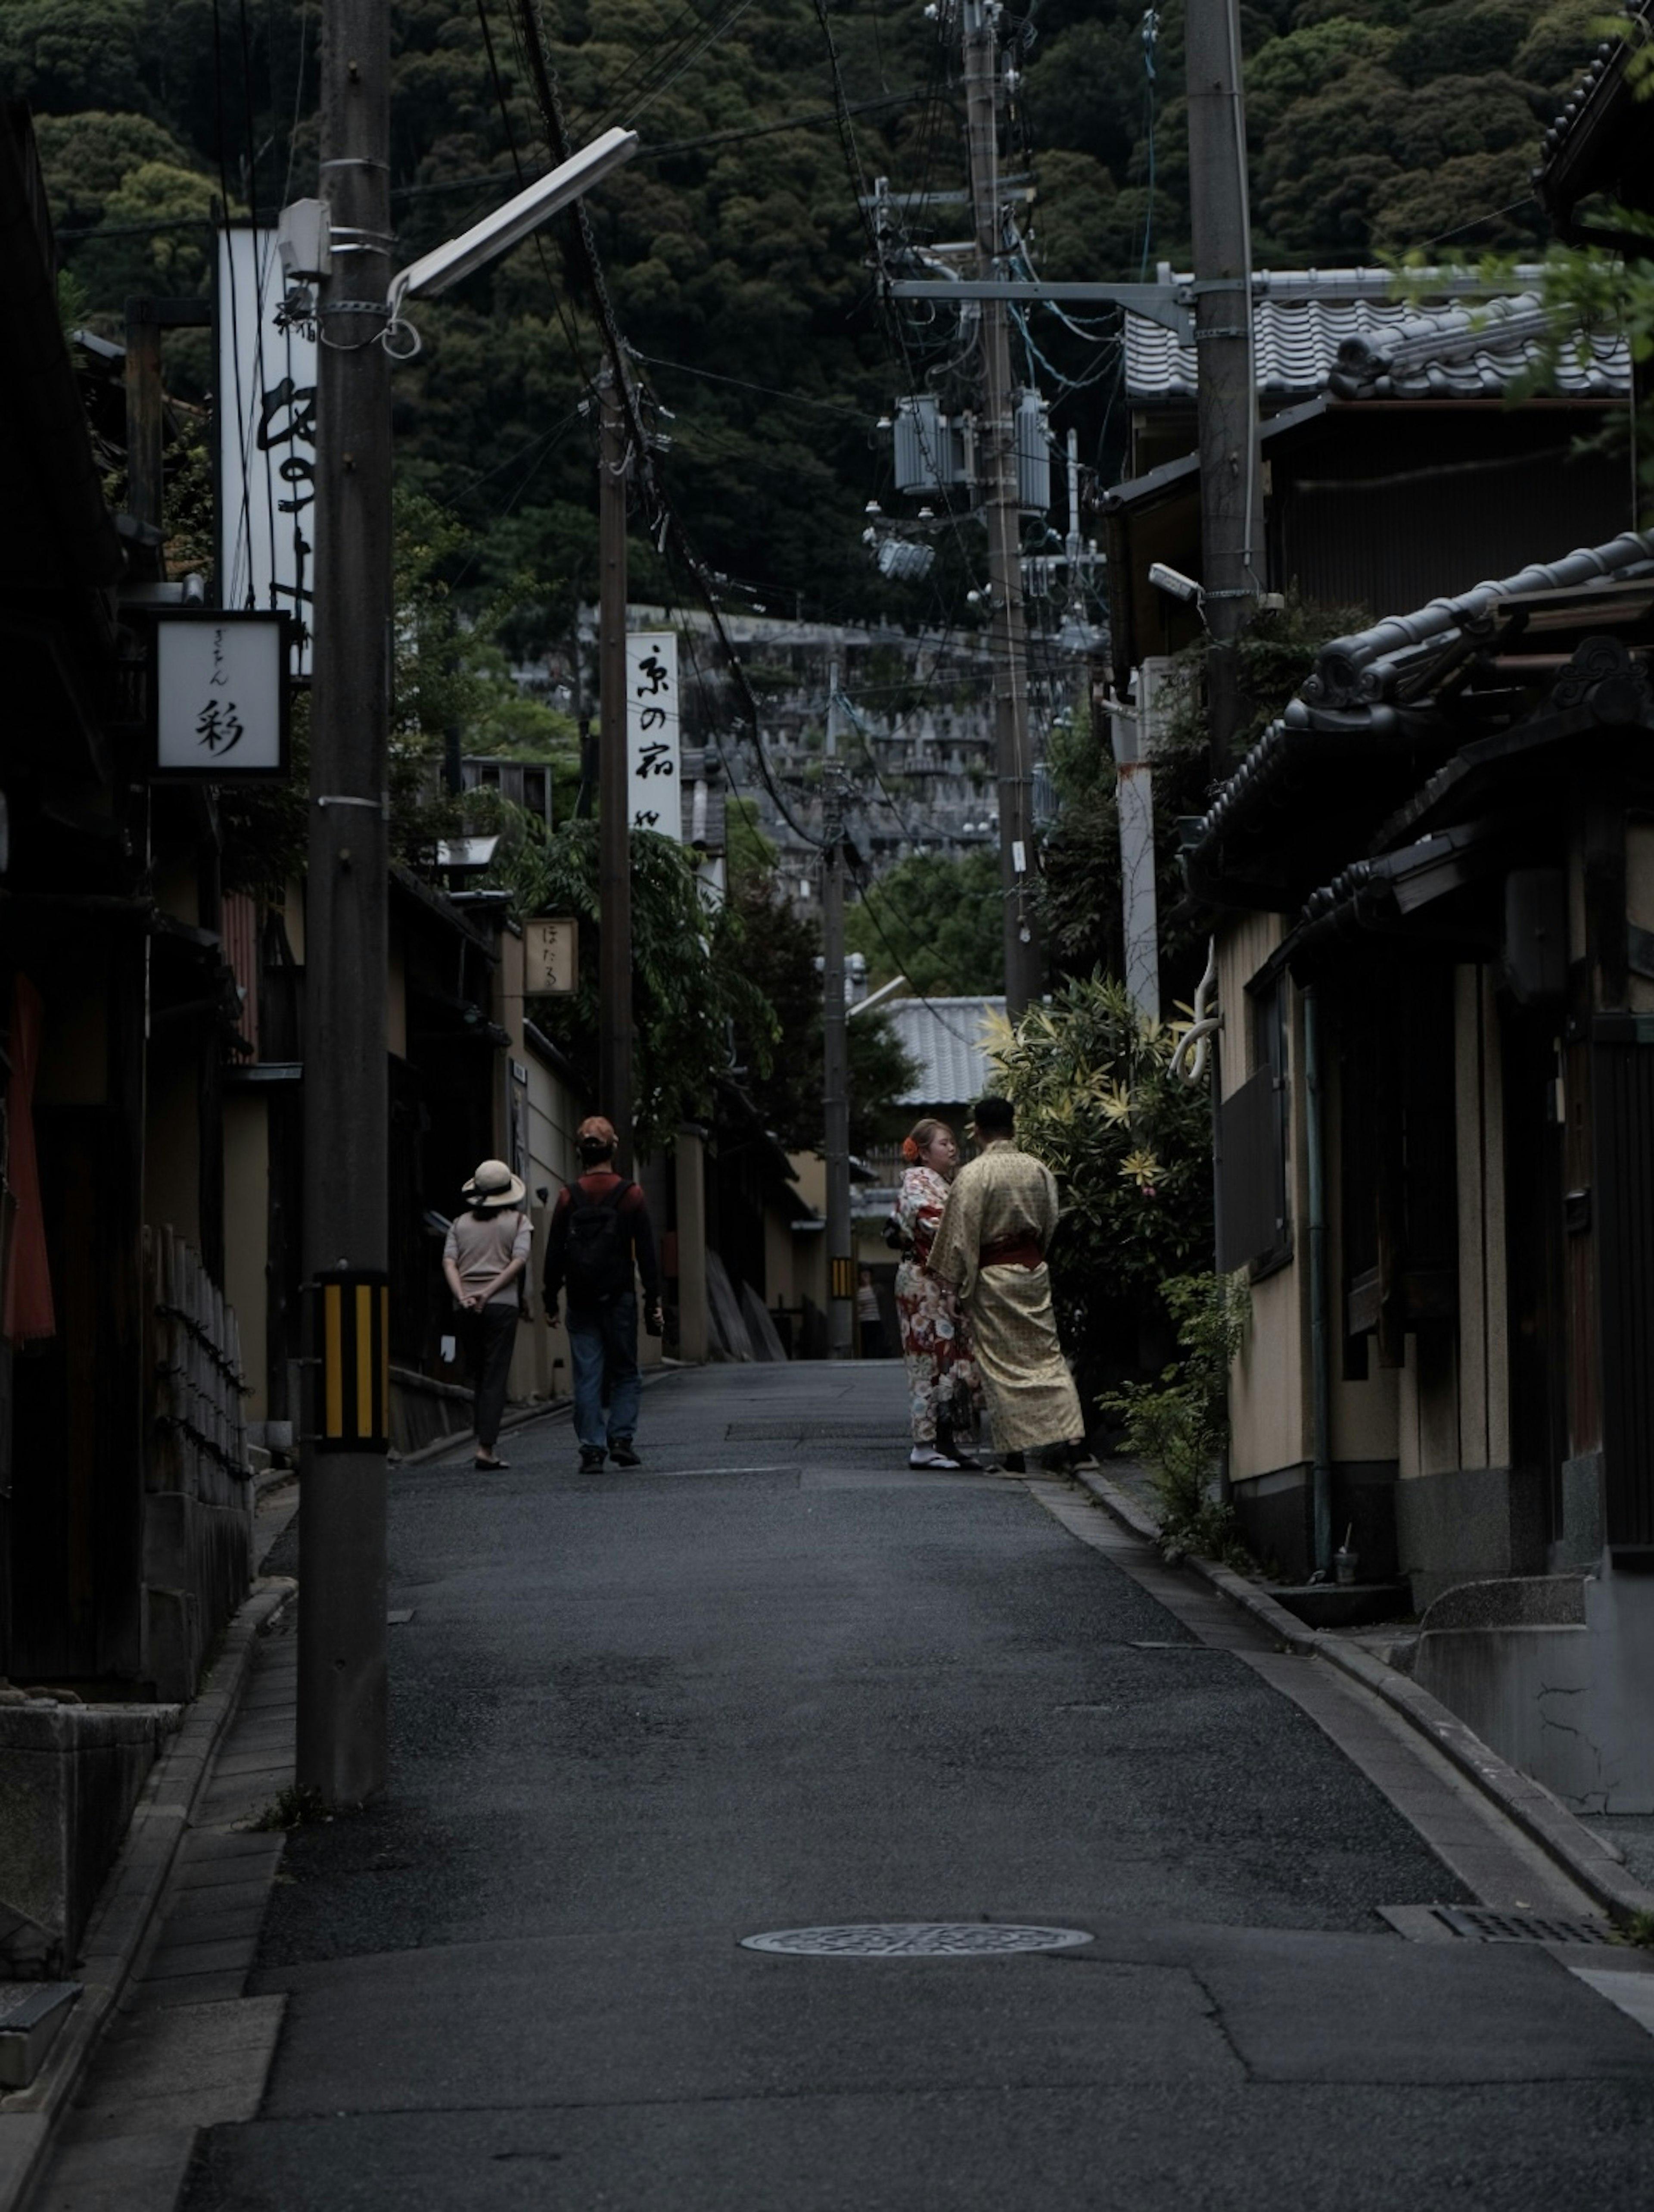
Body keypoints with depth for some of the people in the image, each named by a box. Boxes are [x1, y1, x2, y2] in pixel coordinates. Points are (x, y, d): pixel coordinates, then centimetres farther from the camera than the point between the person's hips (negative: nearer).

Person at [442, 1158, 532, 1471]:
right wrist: (489, 1291, -13)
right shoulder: (518, 1221, 3)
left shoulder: (460, 1223, 11)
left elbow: (449, 1263, -2)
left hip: (467, 1307, 3)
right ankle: (486, 1448, -11)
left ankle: (485, 1443, 12)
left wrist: (462, 1295, -12)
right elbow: (519, 1261, -10)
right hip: (502, 1304, -3)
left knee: (478, 1375, 14)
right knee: (496, 1377, -2)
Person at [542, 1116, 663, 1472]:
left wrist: (551, 1300, 9)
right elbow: (646, 1253, -2)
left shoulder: (568, 1198, 0)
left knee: (587, 1377, 3)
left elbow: (554, 1253, 2)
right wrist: (654, 1301, 2)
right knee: (625, 1373, 11)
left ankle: (592, 1448, -2)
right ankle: (621, 1437, -2)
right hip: (619, 1299, -1)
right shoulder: (630, 1195, -3)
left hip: (581, 1302, 1)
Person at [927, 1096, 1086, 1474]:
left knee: (1001, 1363, 2)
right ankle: (1070, 1436, -2)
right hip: (1034, 1270, 4)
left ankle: (1015, 1452, 3)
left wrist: (961, 1286, -6)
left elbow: (961, 1235, -13)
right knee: (1046, 1354, 10)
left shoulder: (973, 1175, -15)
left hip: (992, 1277, -4)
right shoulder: (1038, 1169, 1)